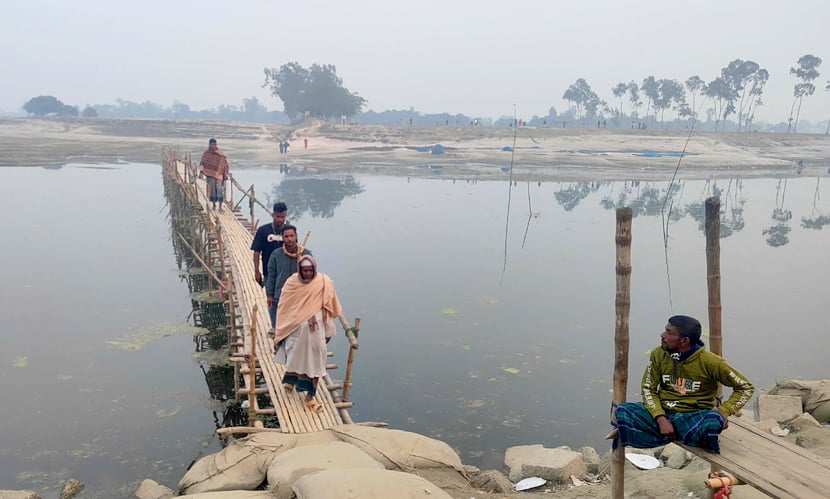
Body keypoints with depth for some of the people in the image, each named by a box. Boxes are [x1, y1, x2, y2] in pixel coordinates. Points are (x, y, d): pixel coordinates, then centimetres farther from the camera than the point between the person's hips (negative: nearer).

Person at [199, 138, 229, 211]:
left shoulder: (221, 154, 1)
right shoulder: (206, 154, 5)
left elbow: (225, 163, 5)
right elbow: (202, 163, 3)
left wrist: (226, 175, 0)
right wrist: (201, 172, -11)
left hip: (219, 174, -1)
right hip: (210, 174, 1)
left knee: (219, 189, -9)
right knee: (212, 189, 2)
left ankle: (220, 206, -8)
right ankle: (213, 205, 16)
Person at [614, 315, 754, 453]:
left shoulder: (709, 362, -10)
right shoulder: (658, 355, -2)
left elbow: (746, 387, -1)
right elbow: (648, 389, 1)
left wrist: (724, 411, -17)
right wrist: (661, 419, -15)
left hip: (693, 418, -3)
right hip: (662, 413, 3)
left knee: (713, 421, -38)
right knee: (623, 411, -25)